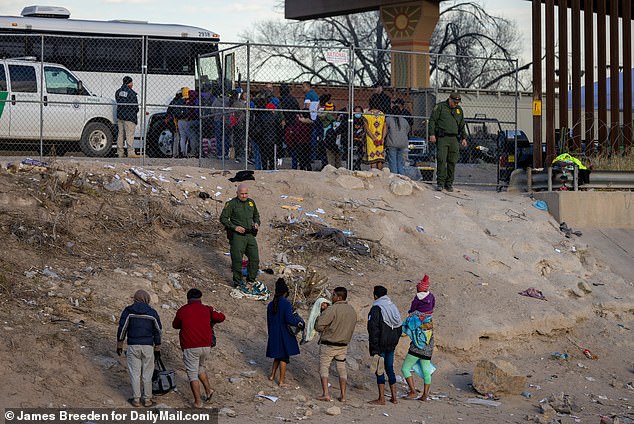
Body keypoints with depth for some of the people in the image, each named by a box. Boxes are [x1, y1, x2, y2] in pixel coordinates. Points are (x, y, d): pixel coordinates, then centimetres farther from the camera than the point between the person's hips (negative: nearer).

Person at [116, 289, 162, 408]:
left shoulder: (128, 311, -2)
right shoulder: (152, 312, 2)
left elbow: (122, 328, -3)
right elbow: (158, 331, 6)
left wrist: (119, 345, 6)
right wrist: (157, 349, 13)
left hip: (133, 346, -1)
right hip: (148, 346, 1)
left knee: (135, 373, 4)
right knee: (147, 373, 8)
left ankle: (136, 399, 5)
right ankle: (147, 399, 11)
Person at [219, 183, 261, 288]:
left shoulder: (251, 202, 11)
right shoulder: (232, 204, -6)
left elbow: (256, 215, 27)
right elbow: (223, 218, -7)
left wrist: (256, 223, 6)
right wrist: (235, 227, -16)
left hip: (250, 235, 5)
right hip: (237, 236, -5)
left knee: (255, 259, 5)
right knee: (237, 260, -5)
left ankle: (251, 280, 22)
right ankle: (237, 283, 6)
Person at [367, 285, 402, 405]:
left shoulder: (376, 309, -13)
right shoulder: (394, 307, 11)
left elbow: (373, 329, -18)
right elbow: (400, 328, 16)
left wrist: (374, 348, -16)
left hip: (380, 345, -7)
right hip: (391, 346, 7)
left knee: (379, 370, -2)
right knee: (390, 369, 14)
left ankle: (381, 399, -2)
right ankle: (394, 397, 16)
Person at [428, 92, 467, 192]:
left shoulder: (459, 110, 19)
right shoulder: (440, 107, 3)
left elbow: (462, 125, 25)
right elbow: (432, 120, 0)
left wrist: (464, 138, 16)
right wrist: (432, 134, -9)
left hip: (454, 139, 5)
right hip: (442, 138, -5)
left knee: (452, 162, 1)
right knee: (441, 160, -12)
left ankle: (449, 184, 7)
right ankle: (440, 183, -10)